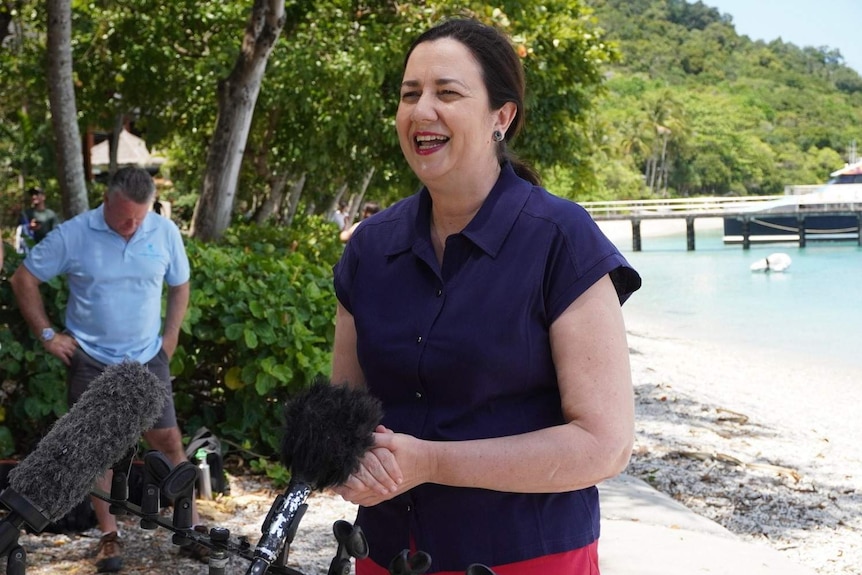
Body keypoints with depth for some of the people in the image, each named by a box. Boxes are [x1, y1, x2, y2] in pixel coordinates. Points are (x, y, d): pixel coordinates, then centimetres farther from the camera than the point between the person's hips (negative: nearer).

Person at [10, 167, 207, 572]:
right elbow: (23, 279, -4)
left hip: (147, 358, 1)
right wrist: (46, 333, -5)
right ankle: (109, 536, 17)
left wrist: (171, 337, 4)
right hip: (90, 360, -1)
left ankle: (191, 527, 12)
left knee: (168, 440, 2)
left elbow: (179, 285, 9)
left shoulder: (165, 233, -6)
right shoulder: (72, 235, -13)